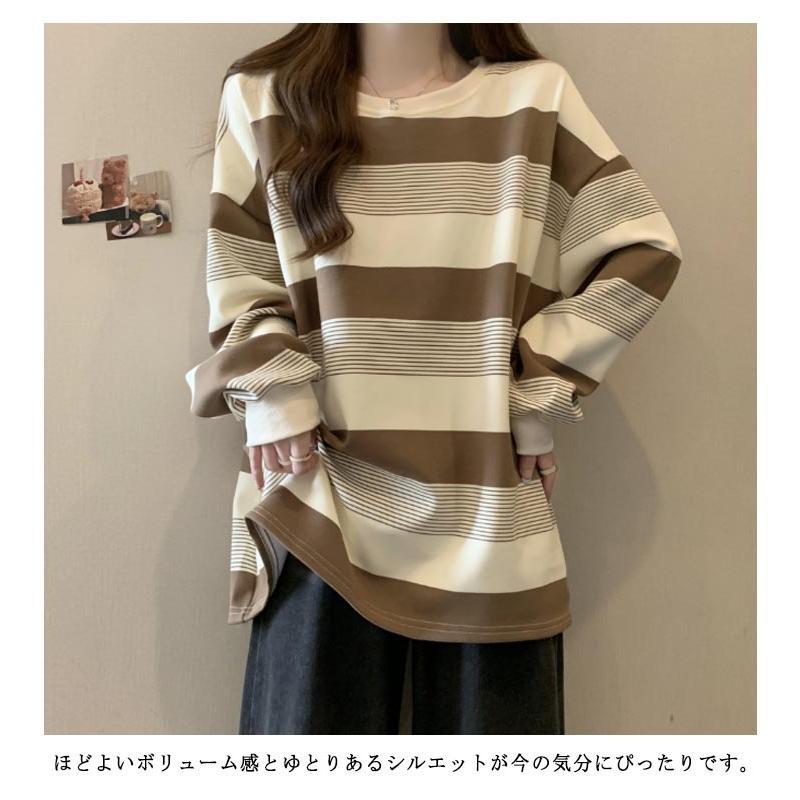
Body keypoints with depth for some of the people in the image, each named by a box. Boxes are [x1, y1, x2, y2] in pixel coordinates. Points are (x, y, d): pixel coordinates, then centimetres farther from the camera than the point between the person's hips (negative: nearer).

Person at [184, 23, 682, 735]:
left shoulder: (536, 95, 8)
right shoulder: (263, 97, 11)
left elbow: (643, 252, 6)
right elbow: (240, 276, 11)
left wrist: (539, 396, -2)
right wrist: (271, 391, -6)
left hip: (488, 498, 1)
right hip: (326, 488, 1)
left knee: (493, 715, 8)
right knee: (307, 714, 3)